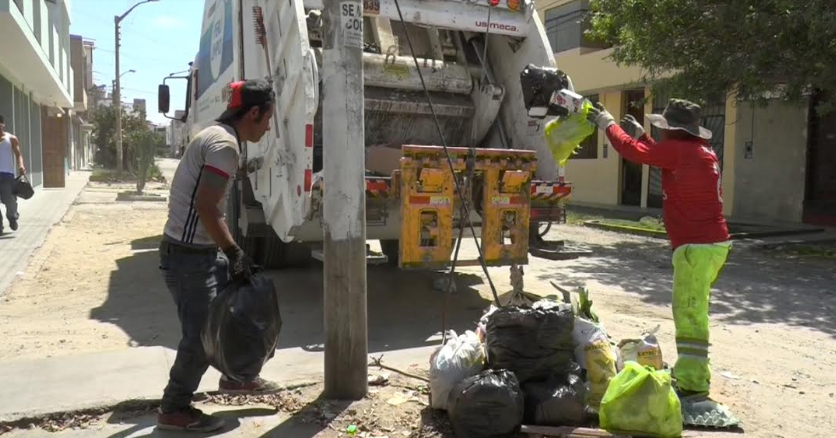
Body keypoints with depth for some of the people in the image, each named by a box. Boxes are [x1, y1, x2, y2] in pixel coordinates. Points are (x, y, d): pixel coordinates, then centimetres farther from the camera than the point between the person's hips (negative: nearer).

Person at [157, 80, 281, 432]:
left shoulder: (216, 135, 13)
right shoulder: (225, 144, -19)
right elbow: (205, 206, -24)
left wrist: (229, 251, 17)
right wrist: (234, 251, -16)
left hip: (201, 251, 10)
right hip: (188, 255, -10)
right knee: (201, 335, 0)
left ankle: (235, 377, 35)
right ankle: (174, 410, 17)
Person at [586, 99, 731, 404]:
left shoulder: (678, 149, -14)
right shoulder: (702, 151, 15)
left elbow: (632, 151, -10)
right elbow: (660, 156, 30)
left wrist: (607, 123, 4)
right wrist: (640, 133, 29)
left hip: (697, 245, -10)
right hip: (713, 242, 10)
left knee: (689, 314, -7)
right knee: (690, 311, 19)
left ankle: (694, 384, -3)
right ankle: (689, 370, 30)